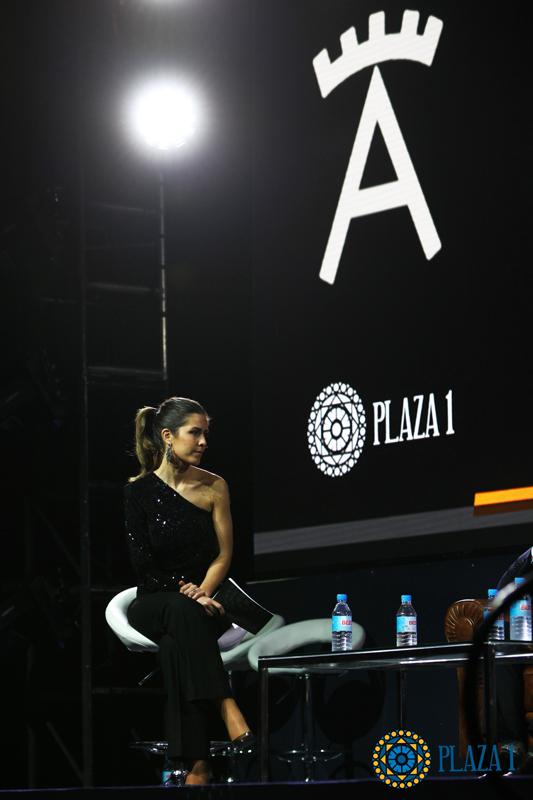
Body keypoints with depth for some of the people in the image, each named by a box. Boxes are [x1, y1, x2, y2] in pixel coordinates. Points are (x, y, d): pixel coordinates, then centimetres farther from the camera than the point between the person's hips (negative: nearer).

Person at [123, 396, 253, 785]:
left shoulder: (214, 487, 6)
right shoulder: (139, 490, 1)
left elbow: (224, 555, 5)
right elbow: (143, 563, -5)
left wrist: (202, 592, -13)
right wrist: (186, 596, -18)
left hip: (201, 598, 1)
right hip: (152, 604, -1)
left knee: (175, 646, -33)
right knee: (182, 612, -37)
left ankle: (197, 764, -41)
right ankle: (228, 708, -49)